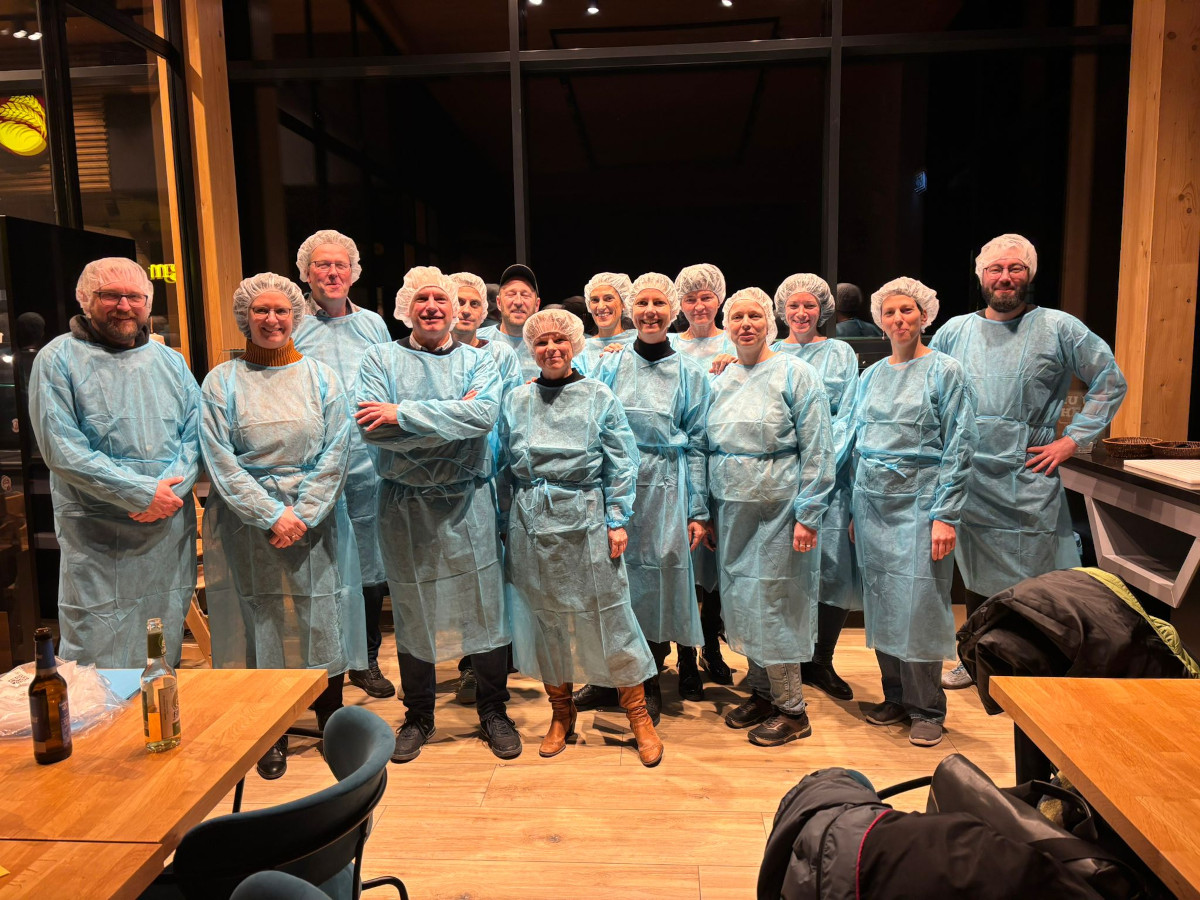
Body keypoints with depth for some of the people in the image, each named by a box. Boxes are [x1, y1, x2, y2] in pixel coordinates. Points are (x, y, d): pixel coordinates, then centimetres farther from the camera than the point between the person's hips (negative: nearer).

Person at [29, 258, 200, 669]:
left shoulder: (170, 361, 11)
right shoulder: (57, 360, -4)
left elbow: (196, 431, 5)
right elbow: (61, 450, -12)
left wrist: (172, 487, -13)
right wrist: (144, 492, -17)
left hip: (170, 527, 4)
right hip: (98, 538, -4)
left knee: (165, 652, 16)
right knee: (97, 654, 3)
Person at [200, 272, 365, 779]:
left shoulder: (320, 377, 5)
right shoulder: (222, 382, 3)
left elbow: (336, 454, -1)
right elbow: (220, 461, -5)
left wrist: (303, 516, -11)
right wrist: (272, 516, -14)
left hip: (315, 522, 1)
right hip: (247, 525, 0)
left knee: (320, 621, 5)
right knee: (261, 624, 5)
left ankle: (332, 724, 22)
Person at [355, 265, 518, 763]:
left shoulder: (479, 360, 5)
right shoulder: (380, 359, 3)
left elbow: (484, 414, -16)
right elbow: (370, 427, -13)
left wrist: (402, 413, -18)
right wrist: (452, 418, -14)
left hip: (469, 502, 0)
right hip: (406, 505, 0)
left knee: (484, 605, 4)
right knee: (412, 610, 10)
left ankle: (493, 712, 24)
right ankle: (418, 716, 30)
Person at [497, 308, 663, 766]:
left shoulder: (599, 397, 1)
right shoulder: (516, 401, 8)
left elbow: (622, 465, -2)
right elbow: (505, 467, 12)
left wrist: (617, 520, -8)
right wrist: (507, 521, 8)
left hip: (585, 521, -3)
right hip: (531, 526, 3)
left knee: (608, 614, 1)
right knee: (544, 617, 11)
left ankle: (639, 717, 16)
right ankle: (560, 713, 29)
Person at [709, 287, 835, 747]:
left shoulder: (795, 373, -6)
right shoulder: (720, 380, 11)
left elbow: (817, 449, -10)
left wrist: (807, 515, -15)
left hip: (777, 508, -6)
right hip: (731, 509, 6)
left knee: (772, 605, -1)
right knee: (740, 600, 12)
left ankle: (791, 709, 15)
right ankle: (761, 693, 29)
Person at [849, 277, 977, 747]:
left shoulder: (944, 371, -3)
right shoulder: (870, 376, 12)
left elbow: (960, 447, -7)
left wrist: (945, 515, -14)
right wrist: (856, 509, 11)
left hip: (919, 503, -5)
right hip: (873, 504, 5)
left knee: (919, 604, -3)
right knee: (880, 603, 9)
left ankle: (927, 709, 13)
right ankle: (895, 697, 25)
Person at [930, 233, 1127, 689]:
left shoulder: (1058, 328, 0)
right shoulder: (955, 331, 8)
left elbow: (1111, 382, 4)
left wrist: (1072, 439, -4)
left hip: (1028, 483, -3)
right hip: (969, 481, 3)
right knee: (976, 579, 14)